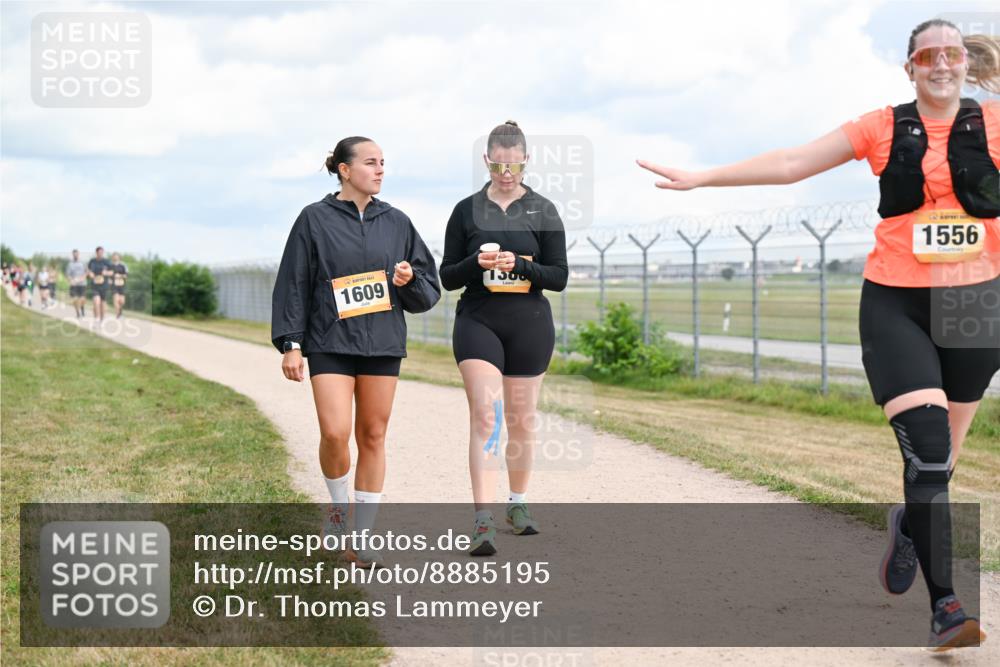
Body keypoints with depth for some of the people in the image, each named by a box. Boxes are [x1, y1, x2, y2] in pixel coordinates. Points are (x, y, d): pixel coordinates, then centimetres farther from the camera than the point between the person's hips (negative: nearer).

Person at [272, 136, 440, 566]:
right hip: (330, 343, -3)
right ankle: (339, 506, 14)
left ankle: (362, 539, 11)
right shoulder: (315, 219, 1)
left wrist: (410, 280, -8)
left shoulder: (396, 223, 10)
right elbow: (293, 284, 1)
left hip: (382, 344, 3)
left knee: (373, 437, 3)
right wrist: (291, 343, -5)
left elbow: (428, 291, 15)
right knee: (335, 433, -16)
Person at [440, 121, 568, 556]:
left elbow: (559, 277, 2)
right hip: (477, 320, -1)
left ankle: (518, 504, 29)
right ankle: (483, 521, -19)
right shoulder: (467, 211, 6)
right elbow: (447, 276, 7)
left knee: (522, 420, 11)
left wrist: (520, 265, -16)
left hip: (529, 323, 1)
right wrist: (477, 264, -14)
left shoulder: (543, 211, 5)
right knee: (485, 416, -14)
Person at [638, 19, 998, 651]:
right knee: (927, 448, -16)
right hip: (895, 305, -2)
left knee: (941, 456, 13)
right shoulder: (883, 129, 2)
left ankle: (908, 530, 44)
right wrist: (701, 178, 1)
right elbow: (791, 163, 3)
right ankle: (945, 606, -12)